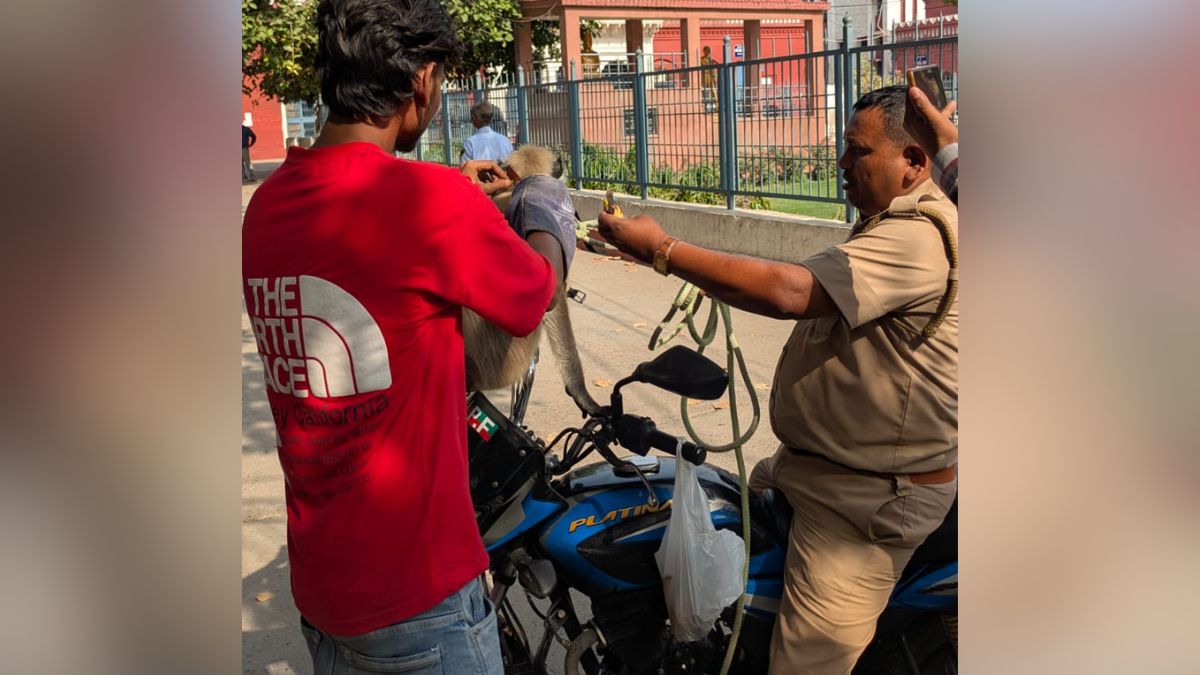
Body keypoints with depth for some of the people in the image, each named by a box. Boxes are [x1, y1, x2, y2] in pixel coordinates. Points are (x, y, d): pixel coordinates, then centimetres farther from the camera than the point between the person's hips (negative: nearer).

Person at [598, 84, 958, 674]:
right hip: (820, 465, 11)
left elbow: (789, 292, -34)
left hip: (870, 496, -11)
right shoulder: (893, 224, 13)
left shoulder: (915, 240, -24)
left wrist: (662, 250, -30)